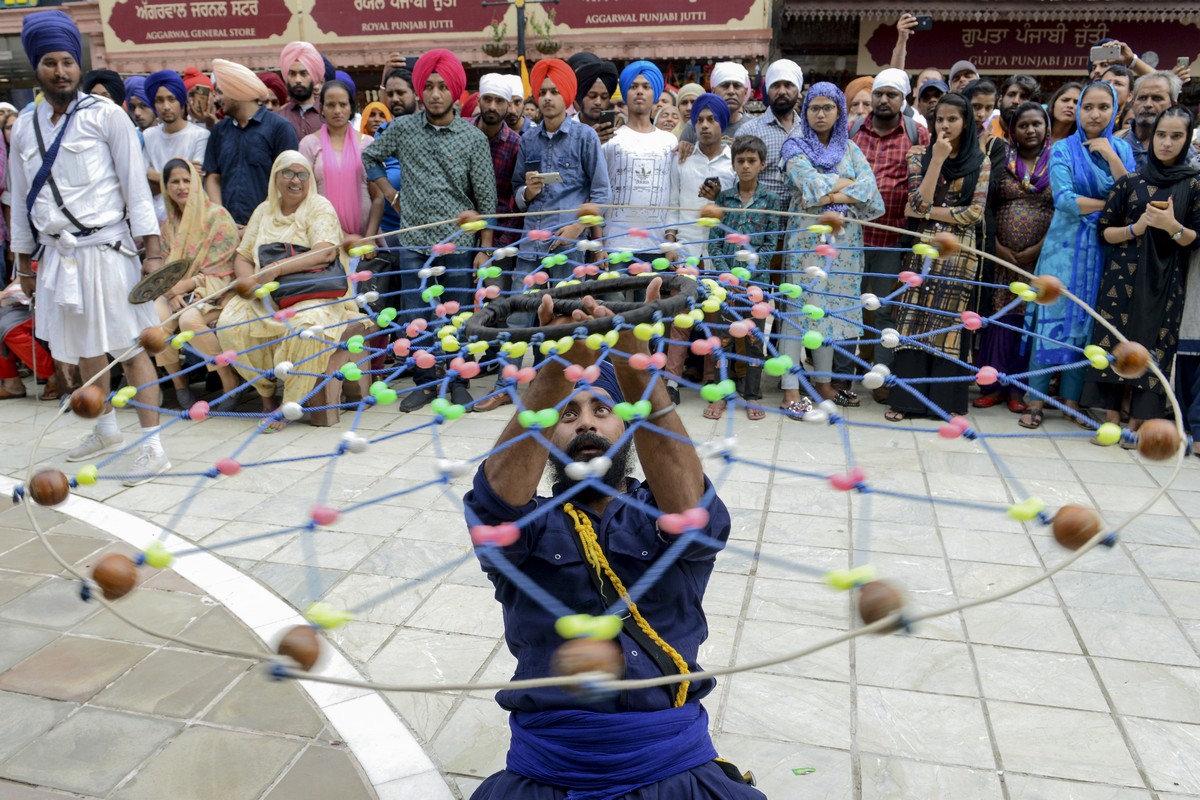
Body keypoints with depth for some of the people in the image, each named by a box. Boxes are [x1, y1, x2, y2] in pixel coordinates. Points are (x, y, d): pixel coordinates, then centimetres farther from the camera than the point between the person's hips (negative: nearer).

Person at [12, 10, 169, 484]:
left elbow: (136, 186, -6)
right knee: (84, 350, 15)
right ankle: (106, 431, 33)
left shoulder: (106, 116, -3)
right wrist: (24, 263, 17)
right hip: (56, 255, 5)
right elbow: (22, 199, 16)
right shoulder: (24, 128, 11)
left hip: (105, 250, -5)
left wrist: (152, 251, -12)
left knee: (130, 348, -5)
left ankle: (152, 446, -1)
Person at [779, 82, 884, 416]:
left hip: (844, 239, 4)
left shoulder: (850, 148, 12)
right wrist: (851, 182, -6)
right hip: (807, 237, -4)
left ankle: (825, 381, 16)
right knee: (799, 309, -6)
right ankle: (791, 390, -4)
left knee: (835, 309, 6)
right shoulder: (795, 147, 3)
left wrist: (829, 196, -14)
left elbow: (870, 189, -4)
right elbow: (812, 184, -15)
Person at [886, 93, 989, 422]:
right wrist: (937, 159, -12)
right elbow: (918, 203, -9)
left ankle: (947, 400, 9)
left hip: (958, 252, 0)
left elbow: (975, 213, -6)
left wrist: (929, 212, -9)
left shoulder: (980, 162, 5)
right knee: (915, 318, -1)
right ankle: (906, 397, 5)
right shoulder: (920, 155, 5)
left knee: (950, 320, 2)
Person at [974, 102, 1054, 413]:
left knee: (1030, 318, 2)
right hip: (1002, 255, 1)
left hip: (1040, 256, 0)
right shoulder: (1001, 162, 6)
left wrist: (1038, 248, -10)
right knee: (998, 317, 1)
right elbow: (986, 208, 3)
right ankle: (994, 385, 10)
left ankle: (1019, 388, 11)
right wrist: (997, 246, -8)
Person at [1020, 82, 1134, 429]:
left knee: (1087, 322, 6)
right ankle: (1037, 398, 5)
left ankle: (1071, 398, 15)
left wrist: (1112, 158, -10)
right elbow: (1066, 201, -14)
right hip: (1066, 247, -3)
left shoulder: (1122, 149, 9)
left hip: (1104, 248, 3)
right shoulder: (1063, 149, -1)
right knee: (1052, 319, -3)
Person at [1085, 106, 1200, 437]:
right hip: (1123, 276, 1)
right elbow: (1105, 231, 4)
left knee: (1153, 345, -1)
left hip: (1166, 281, 0)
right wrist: (1137, 227, -13)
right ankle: (1111, 417, 8)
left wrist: (1172, 227, -18)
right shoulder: (1129, 181, 5)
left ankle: (1137, 422, 9)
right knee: (1113, 339, -1)